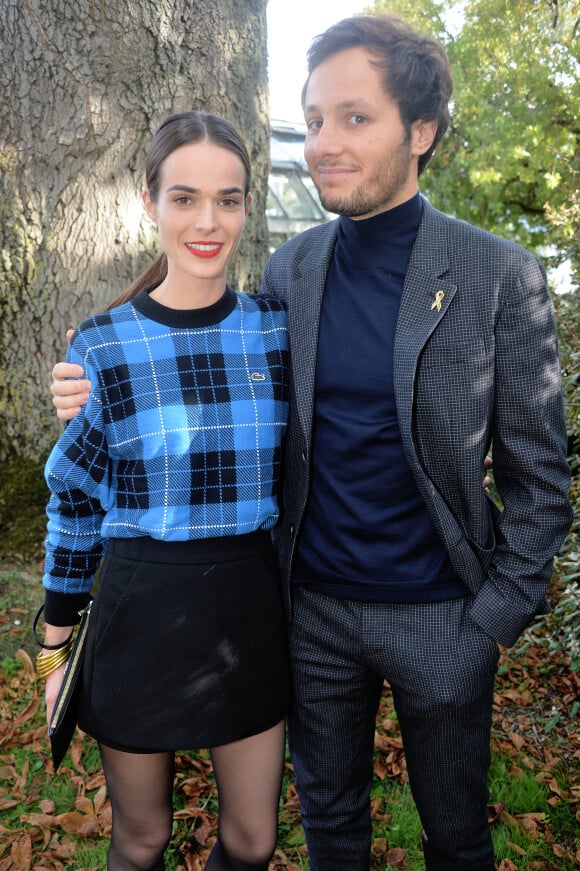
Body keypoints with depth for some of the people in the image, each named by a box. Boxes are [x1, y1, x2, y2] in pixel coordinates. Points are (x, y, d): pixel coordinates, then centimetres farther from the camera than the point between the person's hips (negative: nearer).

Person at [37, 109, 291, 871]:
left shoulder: (277, 330, -2)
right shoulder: (101, 347, -8)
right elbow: (74, 504, 0)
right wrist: (58, 651, 4)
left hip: (251, 613, 2)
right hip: (140, 618, -1)